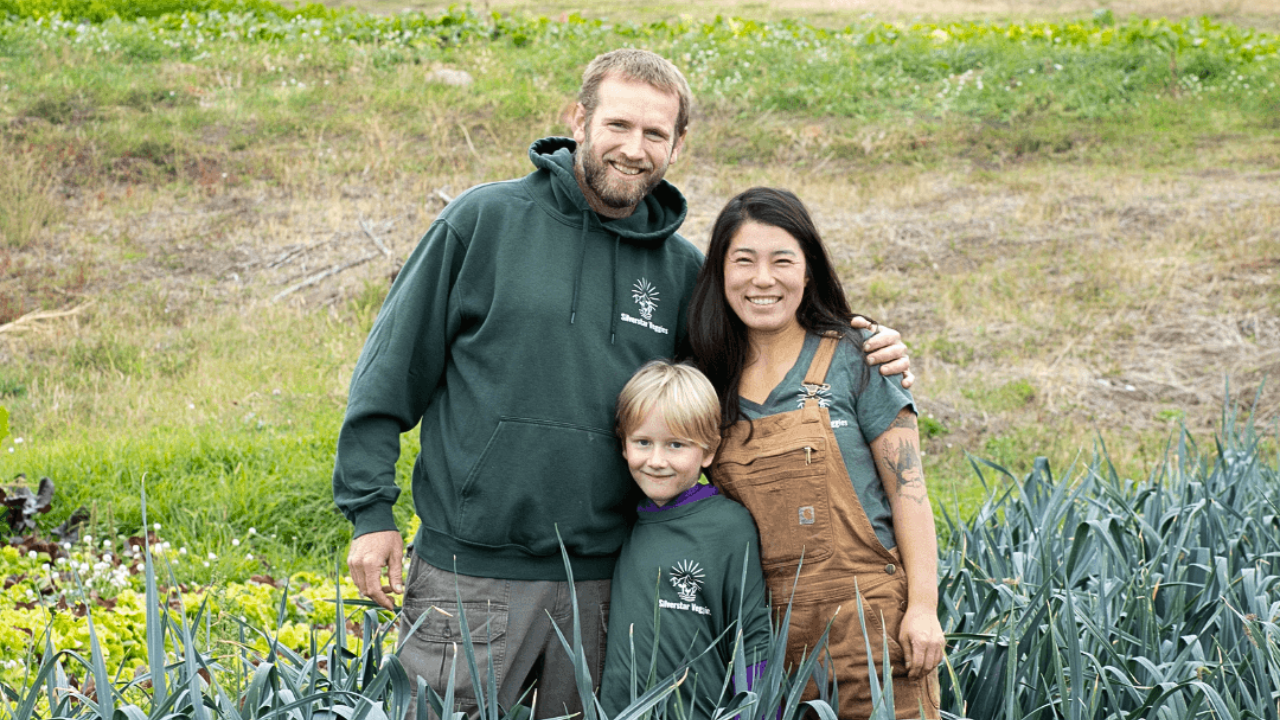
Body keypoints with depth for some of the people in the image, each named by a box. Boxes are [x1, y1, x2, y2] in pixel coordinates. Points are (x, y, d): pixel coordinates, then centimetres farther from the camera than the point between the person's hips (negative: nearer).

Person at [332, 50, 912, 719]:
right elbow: (395, 363, 0)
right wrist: (371, 510, -4)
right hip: (471, 565, -3)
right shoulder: (487, 218, -3)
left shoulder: (681, 268, 7)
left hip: (603, 583, 3)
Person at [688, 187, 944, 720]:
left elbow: (907, 487, -4)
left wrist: (923, 606, -11)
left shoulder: (851, 361, -2)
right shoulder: (710, 382, 9)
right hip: (768, 635, 3)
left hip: (868, 624, -3)